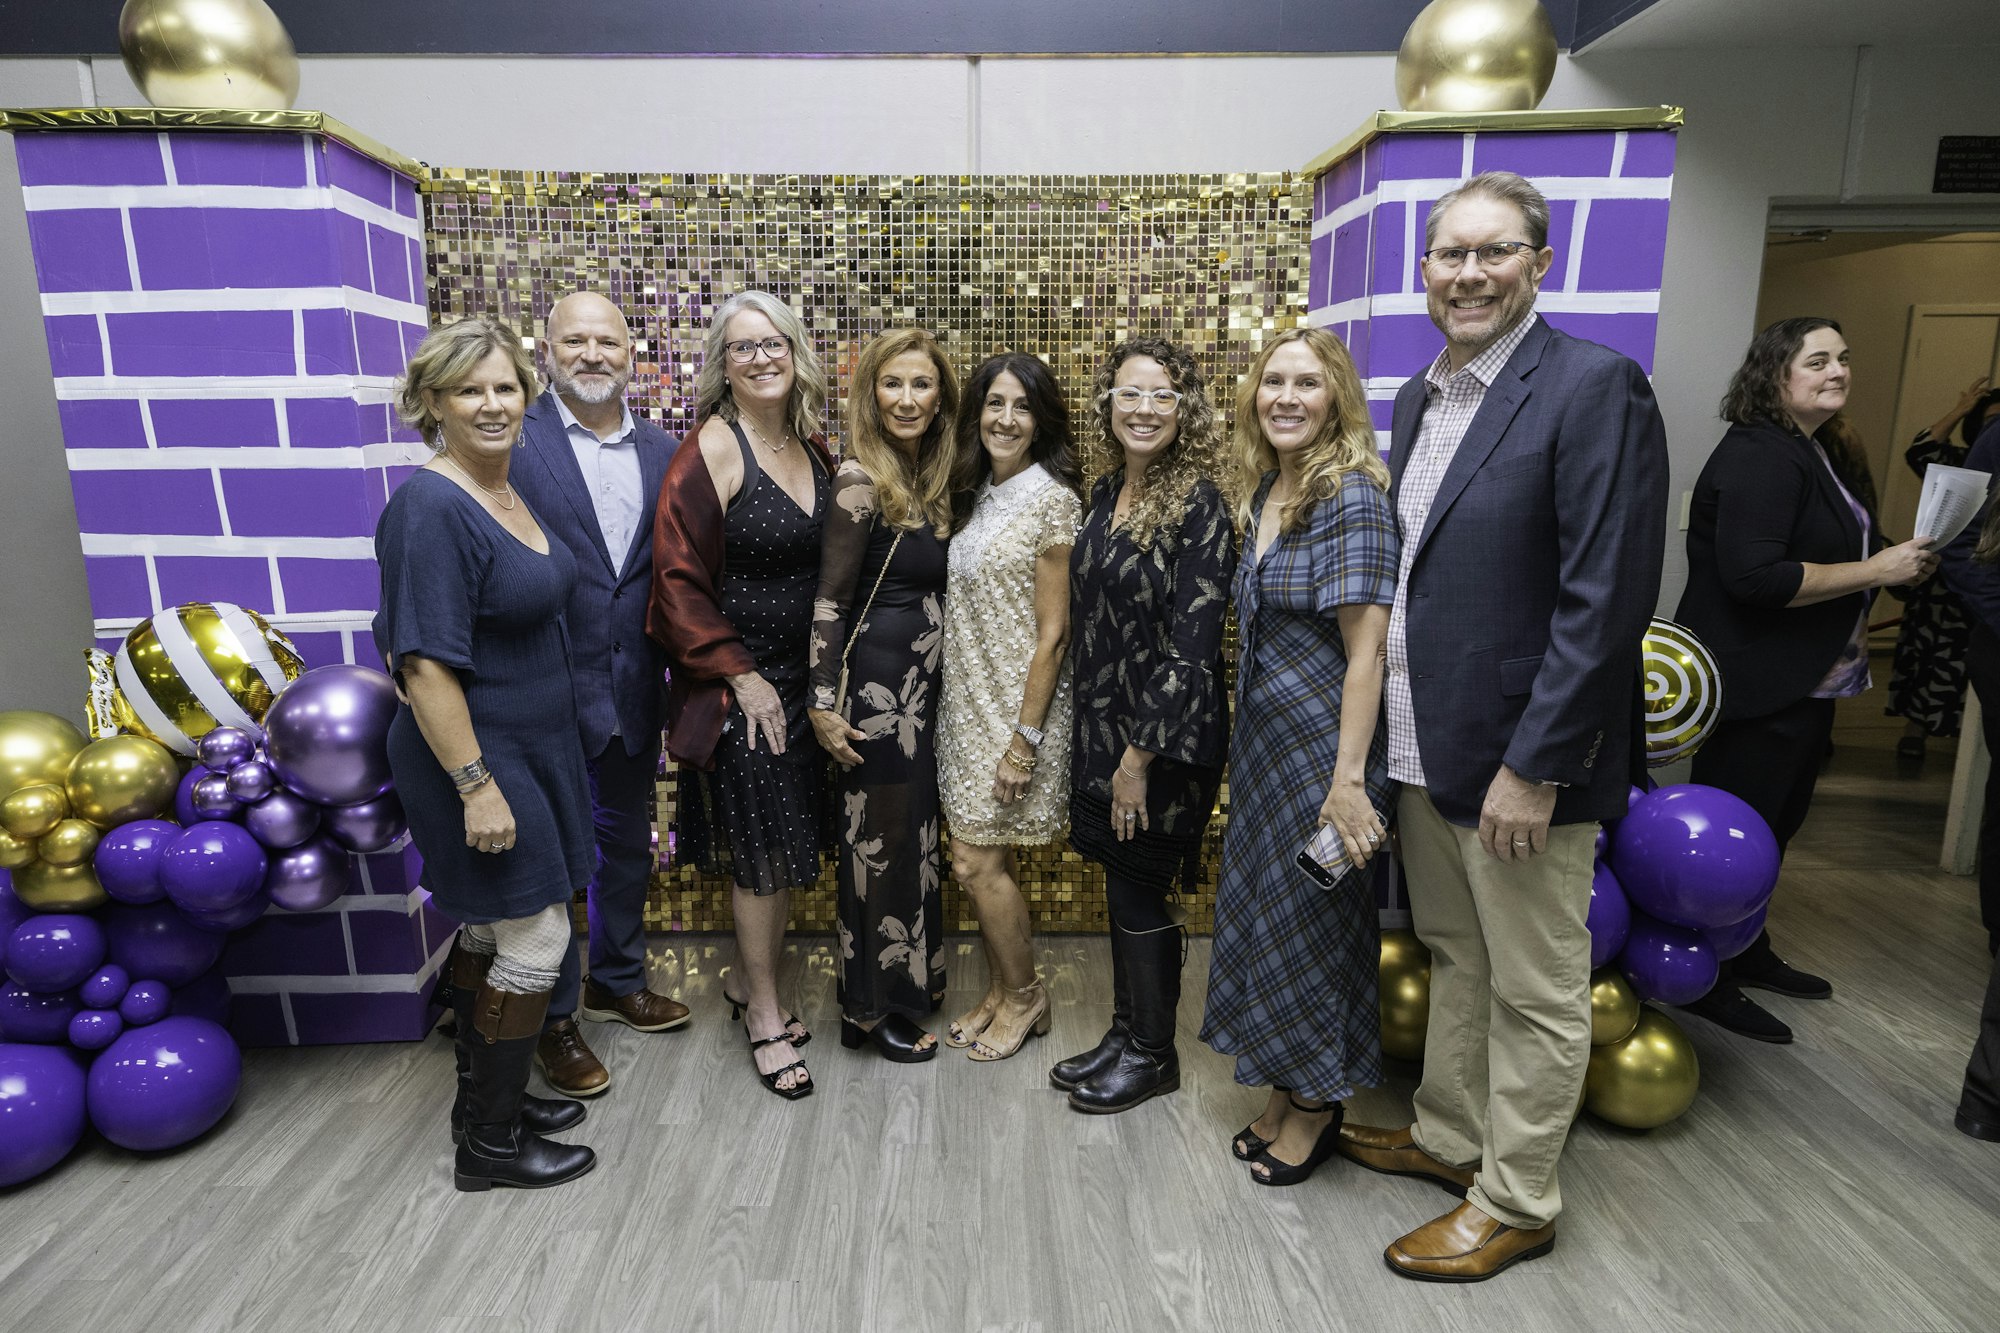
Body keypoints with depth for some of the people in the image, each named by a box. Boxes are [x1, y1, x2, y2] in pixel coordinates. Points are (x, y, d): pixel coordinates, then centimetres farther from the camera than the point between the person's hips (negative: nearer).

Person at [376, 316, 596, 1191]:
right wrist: (475, 783, -23)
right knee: (537, 936, 0)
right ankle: (489, 1143, 18)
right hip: (474, 756, -9)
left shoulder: (507, 492, 7)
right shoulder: (431, 506, -21)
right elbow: (426, 662, -24)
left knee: (487, 930, 18)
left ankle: (484, 1100, 35)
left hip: (529, 748, 9)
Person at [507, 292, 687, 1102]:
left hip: (632, 691, 5)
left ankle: (617, 982, 42)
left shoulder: (660, 451, 5)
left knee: (629, 844, 20)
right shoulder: (513, 443, -10)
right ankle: (553, 1019, 29)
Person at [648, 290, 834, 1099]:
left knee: (789, 847, 14)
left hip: (803, 678, 6)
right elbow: (679, 578, -16)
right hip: (737, 688, -6)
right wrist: (742, 676, -15)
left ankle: (756, 986, 35)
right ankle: (764, 1017, 23)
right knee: (760, 854, 4)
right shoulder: (711, 449, -13)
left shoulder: (811, 446, 6)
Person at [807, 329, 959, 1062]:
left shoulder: (926, 478, 10)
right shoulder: (861, 479, -14)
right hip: (877, 686, -8)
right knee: (882, 843, 3)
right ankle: (874, 1010, 20)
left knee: (913, 838, 16)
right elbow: (829, 597, -16)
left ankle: (907, 987, 33)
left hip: (920, 686, 8)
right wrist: (824, 706, -18)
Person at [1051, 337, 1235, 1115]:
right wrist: (1095, 739, 11)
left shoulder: (1199, 508, -15)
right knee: (1120, 887, 17)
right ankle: (1124, 1032, 34)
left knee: (1140, 893, 6)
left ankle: (1153, 1054, 26)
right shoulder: (1105, 495, 8)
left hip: (1163, 739, -7)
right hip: (1102, 726, 7)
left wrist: (1141, 755, -18)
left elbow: (1192, 646, -18)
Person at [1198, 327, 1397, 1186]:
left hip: (1323, 742, -8)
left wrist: (1349, 779, -21)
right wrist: (1243, 747, 12)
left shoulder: (1352, 499, -16)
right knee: (1259, 908, 16)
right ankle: (1284, 1090, 35)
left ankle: (1319, 1106, 28)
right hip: (1261, 734, 8)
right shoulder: (1262, 493, 8)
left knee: (1311, 915, 6)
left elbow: (1365, 652, -19)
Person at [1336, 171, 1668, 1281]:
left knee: (1535, 996, 10)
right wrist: (1398, 731, 9)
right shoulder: (1417, 398, 11)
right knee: (1454, 959, 22)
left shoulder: (1595, 387, -13)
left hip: (1522, 760, -7)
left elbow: (1606, 599, -19)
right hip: (1423, 747, 8)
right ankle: (1448, 1139, 41)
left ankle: (1515, 1202, 28)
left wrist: (1531, 765, -20)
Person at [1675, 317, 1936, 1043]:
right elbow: (1755, 575, -28)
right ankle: (1705, 983, 14)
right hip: (1754, 689, -10)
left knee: (1775, 824, 20)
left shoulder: (1823, 454, 13)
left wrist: (1899, 558, 6)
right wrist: (1876, 570, -22)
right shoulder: (1758, 457, -19)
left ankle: (1749, 951, 37)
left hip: (1805, 683, 10)